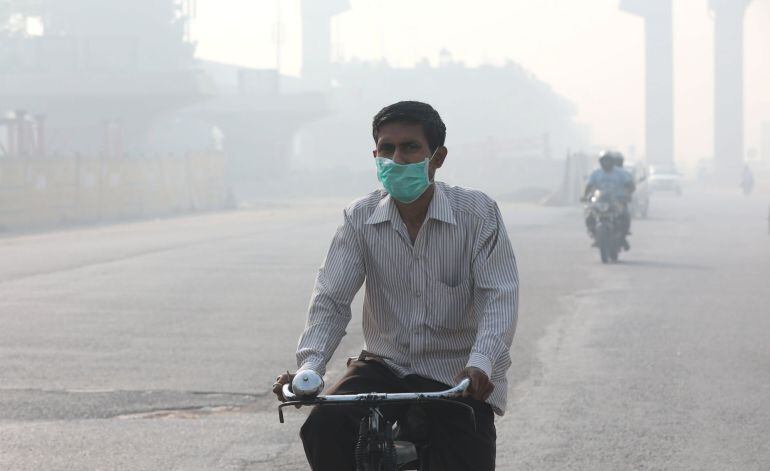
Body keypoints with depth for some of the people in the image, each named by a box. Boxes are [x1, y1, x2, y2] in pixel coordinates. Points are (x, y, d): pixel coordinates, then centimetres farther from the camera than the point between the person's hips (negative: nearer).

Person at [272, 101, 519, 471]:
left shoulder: (477, 212, -9)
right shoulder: (361, 218, -1)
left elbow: (499, 296, -17)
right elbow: (331, 299, -7)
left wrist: (480, 364, -36)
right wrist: (309, 367, -26)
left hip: (456, 377, -2)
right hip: (384, 367, 2)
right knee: (323, 428, -25)